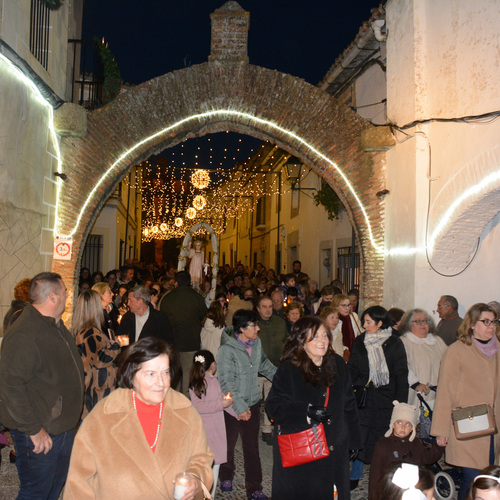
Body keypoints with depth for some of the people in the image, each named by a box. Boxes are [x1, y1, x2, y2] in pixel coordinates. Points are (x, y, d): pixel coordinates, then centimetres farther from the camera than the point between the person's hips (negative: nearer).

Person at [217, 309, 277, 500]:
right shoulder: (227, 350, -22)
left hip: (252, 402, 4)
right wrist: (240, 407, -18)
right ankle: (226, 477, 42)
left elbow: (264, 365, 16)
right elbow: (226, 383, -20)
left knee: (252, 447, 9)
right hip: (232, 406, -4)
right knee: (228, 444, 16)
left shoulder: (256, 343, -4)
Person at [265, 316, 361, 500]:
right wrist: (307, 410, -27)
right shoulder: (288, 370, -10)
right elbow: (275, 407, -14)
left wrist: (352, 441, 9)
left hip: (334, 449, 4)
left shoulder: (338, 364, 4)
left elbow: (349, 405, 9)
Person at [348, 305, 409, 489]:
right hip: (362, 398, 2)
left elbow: (401, 375, 0)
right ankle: (355, 476, 18)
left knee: (381, 438, 4)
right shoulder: (359, 341, 7)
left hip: (385, 400, -2)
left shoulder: (394, 343, -1)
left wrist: (401, 403, -5)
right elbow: (351, 370, 12)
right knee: (358, 438, 2)